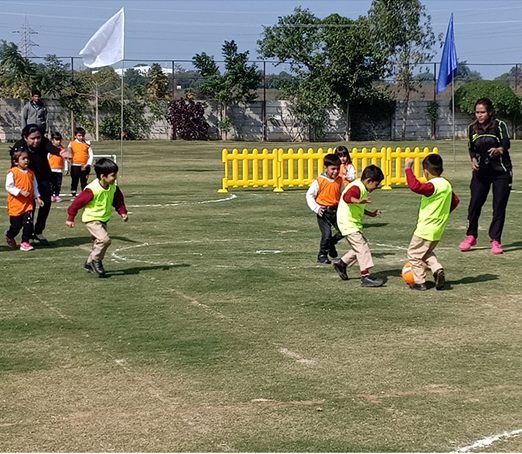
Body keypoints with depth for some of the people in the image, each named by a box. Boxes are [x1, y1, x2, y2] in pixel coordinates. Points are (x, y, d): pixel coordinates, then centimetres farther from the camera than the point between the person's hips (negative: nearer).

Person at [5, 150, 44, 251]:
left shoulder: (31, 173, 9)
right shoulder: (12, 172, -9)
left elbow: (34, 187, 16)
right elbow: (9, 187, -13)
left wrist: (37, 197, 5)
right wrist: (21, 192, -20)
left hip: (28, 203, 4)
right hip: (15, 204, -4)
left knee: (28, 223, -8)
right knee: (16, 225, 4)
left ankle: (25, 242, 3)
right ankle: (9, 236, 35)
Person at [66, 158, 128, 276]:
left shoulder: (113, 188, -3)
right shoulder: (92, 190, -25)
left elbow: (118, 201, 14)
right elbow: (78, 202, -19)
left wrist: (122, 212, -1)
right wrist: (71, 218, -13)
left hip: (103, 219, 8)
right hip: (92, 219, -8)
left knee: (99, 243, 15)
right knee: (105, 239, -23)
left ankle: (90, 264, 31)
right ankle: (95, 260, -4)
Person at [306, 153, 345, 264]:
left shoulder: (340, 181, 4)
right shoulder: (319, 181, -10)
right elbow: (309, 195, -3)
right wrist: (316, 208, -12)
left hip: (336, 210, 5)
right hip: (323, 211, -5)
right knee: (326, 234, -11)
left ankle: (331, 243, 29)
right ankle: (322, 256, 6)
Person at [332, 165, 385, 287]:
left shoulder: (363, 189, 16)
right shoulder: (356, 187, -18)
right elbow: (347, 197, -40)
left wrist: (371, 214, 26)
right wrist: (358, 201, -56)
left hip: (354, 223, 11)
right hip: (348, 223, -11)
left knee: (359, 248, 17)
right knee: (362, 246, -13)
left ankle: (342, 263, 29)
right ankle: (365, 276, -14)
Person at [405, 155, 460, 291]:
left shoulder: (432, 186, -21)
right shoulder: (447, 185, 7)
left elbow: (415, 186, -37)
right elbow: (455, 201, 19)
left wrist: (408, 169, -31)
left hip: (426, 230, -9)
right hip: (438, 229, 9)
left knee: (414, 254, 7)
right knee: (427, 252, 26)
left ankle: (419, 282, 9)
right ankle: (437, 269, 4)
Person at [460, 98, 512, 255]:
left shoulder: (499, 125, -12)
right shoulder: (473, 128, 1)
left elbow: (506, 143, -28)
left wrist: (499, 150, -50)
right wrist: (473, 159, -6)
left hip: (501, 172, -3)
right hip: (481, 172, 3)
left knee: (499, 206, -2)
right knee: (474, 204, 0)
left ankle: (495, 240, 8)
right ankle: (471, 236, 19)